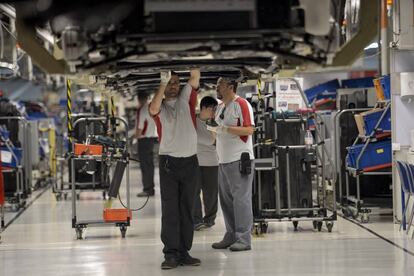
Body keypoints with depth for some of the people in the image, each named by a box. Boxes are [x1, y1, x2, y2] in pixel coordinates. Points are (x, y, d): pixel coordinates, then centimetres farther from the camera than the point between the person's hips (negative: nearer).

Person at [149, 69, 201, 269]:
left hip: (190, 161, 2)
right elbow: (153, 109, -18)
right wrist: (162, 83, -21)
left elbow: (195, 77, -2)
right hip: (168, 162, -2)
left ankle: (184, 252, 10)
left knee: (187, 209, 5)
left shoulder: (186, 99, 9)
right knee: (170, 209, -5)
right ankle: (171, 254, -6)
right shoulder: (159, 106, 5)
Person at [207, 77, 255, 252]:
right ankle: (231, 236, 19)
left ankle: (244, 239, -5)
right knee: (226, 199, 11)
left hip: (239, 159, -9)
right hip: (224, 160, 9)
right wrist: (214, 130, 6)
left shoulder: (241, 104, -9)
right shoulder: (220, 107, 17)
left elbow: (250, 129, -18)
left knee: (241, 199, -7)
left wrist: (226, 129, -23)